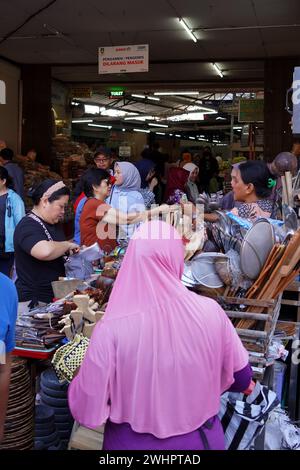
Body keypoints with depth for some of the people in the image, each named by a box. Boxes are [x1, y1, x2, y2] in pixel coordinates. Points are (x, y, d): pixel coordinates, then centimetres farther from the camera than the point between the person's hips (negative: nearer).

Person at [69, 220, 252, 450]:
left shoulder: (113, 328, -24)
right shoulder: (210, 312, -17)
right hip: (201, 439, 2)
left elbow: (88, 412, -16)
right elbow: (241, 379, -2)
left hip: (136, 443, -1)